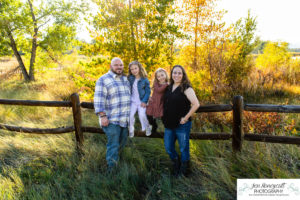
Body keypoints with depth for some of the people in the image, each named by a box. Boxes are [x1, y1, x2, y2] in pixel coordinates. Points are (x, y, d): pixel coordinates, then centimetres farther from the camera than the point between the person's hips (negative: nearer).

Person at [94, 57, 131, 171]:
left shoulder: (125, 79, 16)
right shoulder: (103, 80, -6)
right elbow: (99, 99, -13)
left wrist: (131, 115, 20)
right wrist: (102, 116, -20)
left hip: (124, 119, 7)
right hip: (111, 120, -7)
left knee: (122, 143, 16)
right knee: (113, 145, -7)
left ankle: (114, 158, 38)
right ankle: (111, 169, 5)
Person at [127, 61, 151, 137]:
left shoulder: (145, 80, -9)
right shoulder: (130, 78, -1)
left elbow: (148, 91, -5)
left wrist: (144, 101, -11)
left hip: (141, 101, -3)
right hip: (133, 101, 3)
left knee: (142, 115, -12)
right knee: (130, 115, -7)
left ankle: (148, 127, 16)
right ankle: (131, 130, 14)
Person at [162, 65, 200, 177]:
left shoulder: (186, 88, -11)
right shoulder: (169, 87, 8)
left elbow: (196, 104, -22)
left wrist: (186, 118, -18)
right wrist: (165, 119, 13)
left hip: (182, 125, -6)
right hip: (169, 125, 6)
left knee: (184, 149, 8)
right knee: (168, 148, 15)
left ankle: (183, 171, 28)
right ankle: (176, 164, 40)